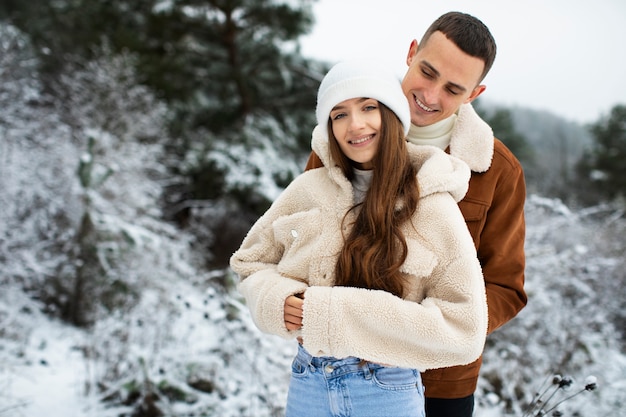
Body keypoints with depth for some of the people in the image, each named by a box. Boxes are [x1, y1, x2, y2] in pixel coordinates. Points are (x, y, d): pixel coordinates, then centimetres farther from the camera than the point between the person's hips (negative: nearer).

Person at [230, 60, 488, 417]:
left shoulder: (433, 207, -11)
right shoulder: (308, 189, -3)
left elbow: (463, 330, -15)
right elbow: (251, 262, 9)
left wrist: (337, 313, -21)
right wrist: (279, 301, -14)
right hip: (307, 384, 3)